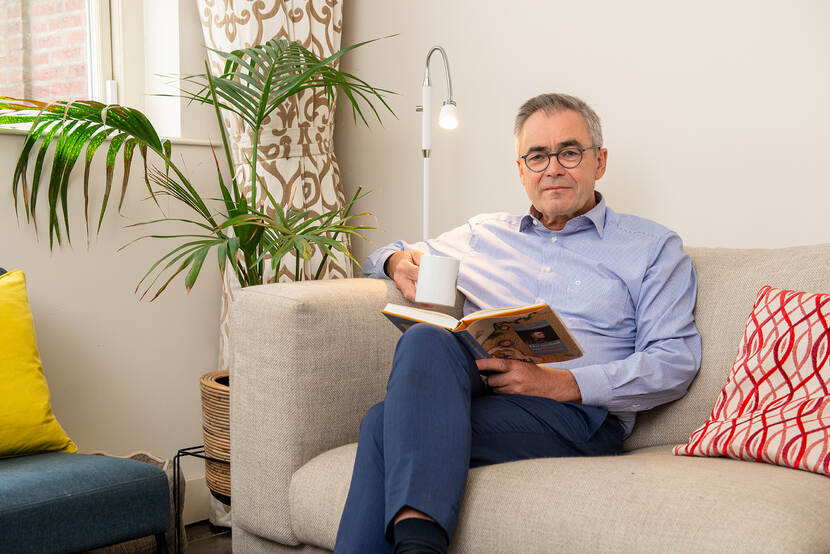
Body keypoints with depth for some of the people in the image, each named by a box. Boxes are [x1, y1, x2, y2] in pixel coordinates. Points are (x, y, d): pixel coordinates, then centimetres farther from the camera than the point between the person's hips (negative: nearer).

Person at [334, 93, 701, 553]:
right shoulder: (485, 233, 27)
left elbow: (676, 360, 3)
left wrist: (561, 382, -12)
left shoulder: (650, 247, 16)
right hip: (475, 391, 4)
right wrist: (399, 262, 6)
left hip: (576, 412, -4)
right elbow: (387, 257, 35)